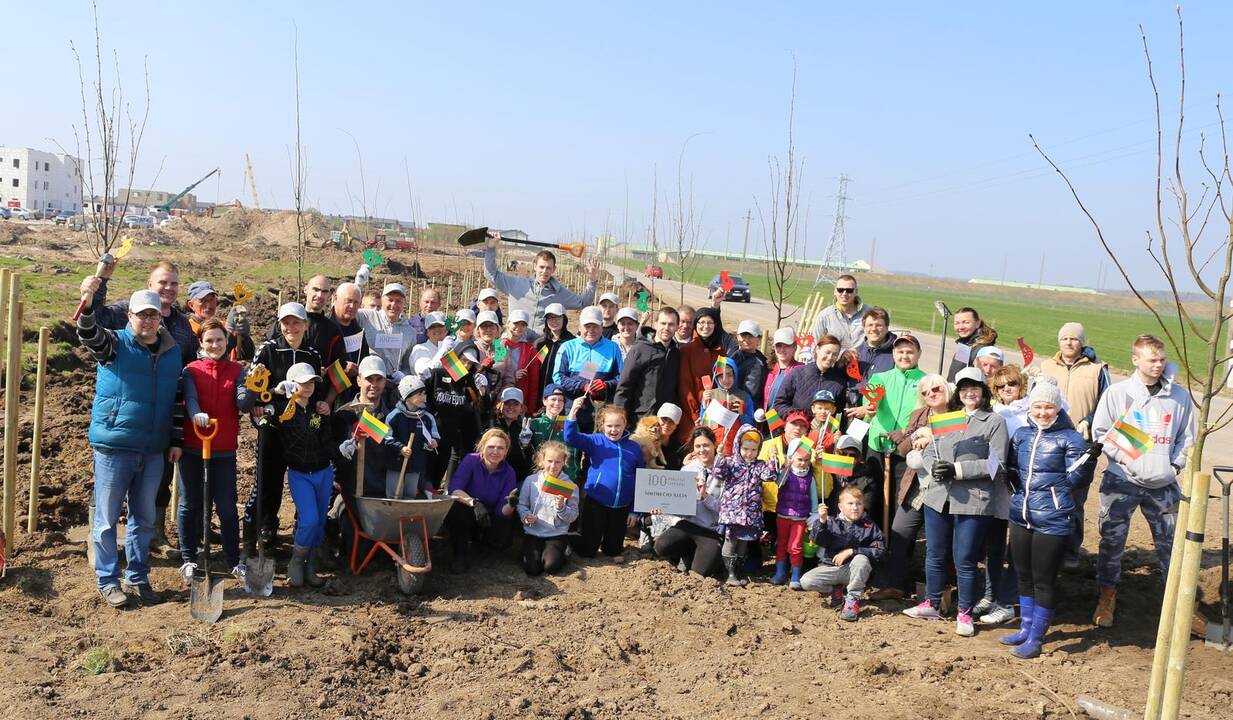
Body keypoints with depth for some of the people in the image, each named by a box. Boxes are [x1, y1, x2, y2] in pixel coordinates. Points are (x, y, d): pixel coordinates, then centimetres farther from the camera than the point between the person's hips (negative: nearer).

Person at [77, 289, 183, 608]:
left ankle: (137, 578, 25)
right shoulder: (116, 344, -4)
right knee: (107, 517, 4)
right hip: (113, 447, -4)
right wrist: (87, 307, -47)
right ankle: (108, 581, 16)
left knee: (144, 518, 12)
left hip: (153, 450, 4)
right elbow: (90, 336, -27)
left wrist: (176, 440, 11)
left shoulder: (173, 352, 8)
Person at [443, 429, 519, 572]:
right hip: (467, 515, -2)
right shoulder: (471, 461, -16)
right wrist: (474, 503, -46)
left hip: (490, 519, 2)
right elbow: (454, 489, -29)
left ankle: (479, 538, 12)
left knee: (504, 539, -27)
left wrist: (511, 505, -38)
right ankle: (461, 554, -10)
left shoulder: (508, 472, -11)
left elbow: (502, 512, -14)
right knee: (454, 508, -34)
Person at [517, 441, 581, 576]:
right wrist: (525, 516, -17)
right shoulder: (531, 480, -1)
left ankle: (560, 551, 10)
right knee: (531, 568, -16)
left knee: (551, 566, -23)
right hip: (533, 531, 1)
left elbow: (573, 517, -3)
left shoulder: (570, 486, -4)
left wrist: (561, 508, -22)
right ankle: (535, 551, 16)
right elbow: (521, 504, 4)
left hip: (556, 534, -1)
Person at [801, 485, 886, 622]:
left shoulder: (869, 526, 2)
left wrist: (851, 551, -18)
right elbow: (816, 539, -11)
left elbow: (879, 550, -9)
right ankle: (836, 592, 7)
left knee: (861, 559, -34)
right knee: (806, 581, -22)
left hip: (854, 571, -1)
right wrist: (822, 521, -29)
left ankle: (853, 599, -15)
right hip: (830, 568, 1)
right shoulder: (832, 523, 3)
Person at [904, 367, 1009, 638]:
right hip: (937, 496, 5)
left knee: (965, 560, 1)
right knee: (935, 554, 13)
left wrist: (957, 470, -15)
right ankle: (932, 604, 29)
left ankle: (965, 614, 16)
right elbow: (927, 452, 12)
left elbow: (997, 464, -10)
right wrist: (933, 467, -11)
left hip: (973, 502, -5)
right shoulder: (945, 418, 15)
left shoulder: (995, 422, -1)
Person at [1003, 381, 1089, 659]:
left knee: (1044, 579, 3)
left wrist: (1089, 456, -17)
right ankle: (1026, 628, 30)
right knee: (1024, 574, 16)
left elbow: (1072, 477, -6)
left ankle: (1036, 637, 15)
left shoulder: (1070, 439, -6)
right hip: (1021, 514, 5)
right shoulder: (1021, 435, 8)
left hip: (1053, 518, -5)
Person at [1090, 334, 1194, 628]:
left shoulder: (1179, 395, 3)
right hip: (1121, 481, -1)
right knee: (1112, 540, 3)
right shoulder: (1117, 392, -3)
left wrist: (1174, 466, -2)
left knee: (1171, 542, 7)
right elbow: (1100, 432, -1)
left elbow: (1187, 437, 10)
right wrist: (1125, 458, -12)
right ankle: (1107, 598, 19)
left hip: (1163, 484, 2)